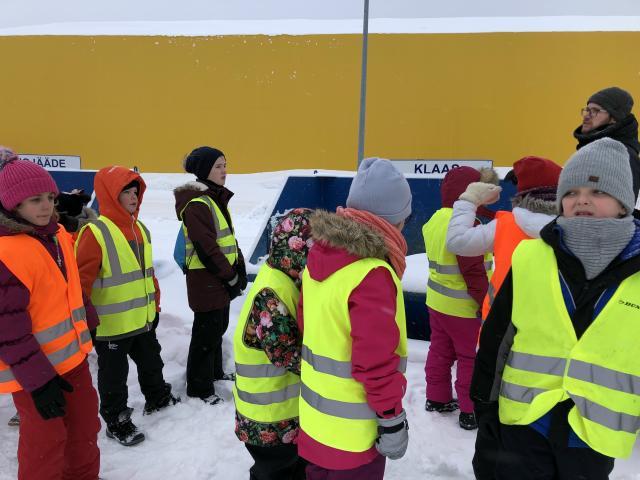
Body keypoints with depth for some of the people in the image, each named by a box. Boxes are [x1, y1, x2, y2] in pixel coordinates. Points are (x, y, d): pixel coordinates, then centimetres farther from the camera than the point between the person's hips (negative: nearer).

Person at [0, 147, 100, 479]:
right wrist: (37, 379, -21)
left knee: (85, 425, 23)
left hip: (71, 355, 9)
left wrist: (88, 324, 21)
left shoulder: (57, 235, 4)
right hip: (34, 370, -8)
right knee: (45, 441, 10)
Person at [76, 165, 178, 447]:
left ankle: (158, 399, 48)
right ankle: (116, 423, 29)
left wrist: (155, 305, 19)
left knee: (151, 363, 25)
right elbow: (82, 280, -21)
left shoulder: (140, 229, 7)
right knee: (114, 376, 10)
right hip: (111, 326, -8)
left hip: (143, 320, 8)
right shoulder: (95, 233, -19)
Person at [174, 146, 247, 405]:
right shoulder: (196, 204, -19)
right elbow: (206, 248, -23)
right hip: (206, 280, -9)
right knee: (207, 331, 1)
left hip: (221, 277, 9)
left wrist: (239, 268, 7)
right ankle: (199, 387, 17)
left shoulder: (217, 198, 12)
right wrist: (230, 277, -17)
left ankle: (215, 371, 39)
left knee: (219, 325, 21)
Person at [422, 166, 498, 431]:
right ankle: (471, 412, 16)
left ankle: (437, 398, 32)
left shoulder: (435, 219, 4)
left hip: (437, 300, 9)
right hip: (463, 307, -8)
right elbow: (473, 271, -22)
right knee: (472, 358, 6)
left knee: (440, 351, 19)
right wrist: (485, 302, -13)